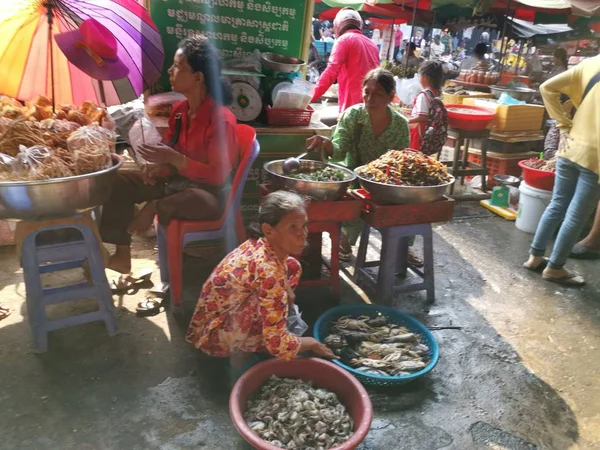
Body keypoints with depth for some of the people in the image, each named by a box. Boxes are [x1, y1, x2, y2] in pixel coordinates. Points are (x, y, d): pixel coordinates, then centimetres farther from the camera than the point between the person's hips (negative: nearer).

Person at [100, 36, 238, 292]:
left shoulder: (221, 120, -21)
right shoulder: (179, 110, 4)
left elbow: (218, 176, -22)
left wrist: (173, 159, -29)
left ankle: (155, 208, -4)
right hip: (177, 180, 9)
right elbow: (174, 156, 15)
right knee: (119, 183, -2)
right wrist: (159, 165, -8)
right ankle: (122, 254, 1)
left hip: (210, 193, -9)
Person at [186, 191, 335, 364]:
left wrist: (287, 293, 0)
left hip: (225, 312, 8)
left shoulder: (259, 244, -11)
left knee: (292, 266, 1)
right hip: (216, 334, -7)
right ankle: (242, 350, -7)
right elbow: (277, 344, -28)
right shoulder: (269, 271, -34)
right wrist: (313, 343, -12)